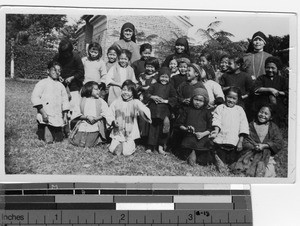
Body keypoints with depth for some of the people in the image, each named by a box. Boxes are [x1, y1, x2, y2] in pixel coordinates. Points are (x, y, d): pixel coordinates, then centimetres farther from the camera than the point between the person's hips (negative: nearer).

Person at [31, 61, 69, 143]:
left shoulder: (61, 85, 14)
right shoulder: (43, 83, -3)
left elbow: (65, 100, 17)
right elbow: (34, 97, -10)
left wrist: (65, 116, 10)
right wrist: (43, 113, -15)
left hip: (58, 118, 5)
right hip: (46, 117, -5)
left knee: (59, 139, 5)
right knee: (48, 140, -10)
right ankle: (40, 131, 20)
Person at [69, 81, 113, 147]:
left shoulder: (100, 101, 3)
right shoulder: (82, 101, 1)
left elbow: (107, 113, -4)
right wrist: (87, 117, -19)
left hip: (94, 129, -1)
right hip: (82, 126, 1)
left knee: (88, 144, -10)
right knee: (76, 142, -4)